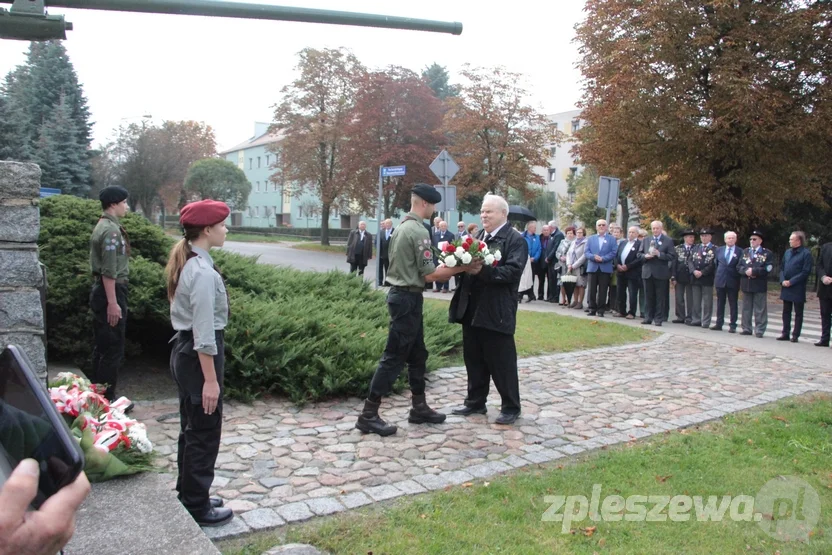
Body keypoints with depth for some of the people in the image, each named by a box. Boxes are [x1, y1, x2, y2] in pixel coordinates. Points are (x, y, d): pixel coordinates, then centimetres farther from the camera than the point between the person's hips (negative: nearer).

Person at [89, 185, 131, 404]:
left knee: (103, 346, 17)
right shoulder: (111, 230, -17)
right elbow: (109, 271, -22)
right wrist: (113, 302, -22)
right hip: (111, 290, -10)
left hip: (102, 289, 10)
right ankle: (107, 397, 5)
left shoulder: (104, 226, 15)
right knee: (113, 348, -3)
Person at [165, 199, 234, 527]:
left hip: (183, 350, 10)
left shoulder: (186, 263, 9)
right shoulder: (203, 272, -22)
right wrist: (210, 379, -20)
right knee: (205, 432, 4)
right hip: (199, 356, -10)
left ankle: (189, 496, 35)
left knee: (191, 428, 20)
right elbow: (204, 331, -23)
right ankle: (197, 508, 18)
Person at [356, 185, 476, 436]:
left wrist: (447, 270, 14)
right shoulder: (419, 231, -17)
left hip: (400, 294, 10)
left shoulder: (401, 227, 12)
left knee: (417, 354, 17)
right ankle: (368, 415, 2)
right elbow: (429, 274, -17)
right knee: (394, 357, -4)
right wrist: (461, 267, -11)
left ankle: (419, 408, 26)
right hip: (408, 298, -10)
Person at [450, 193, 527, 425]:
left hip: (496, 313, -7)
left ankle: (511, 407, 17)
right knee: (474, 360, 16)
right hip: (471, 309, 7)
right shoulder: (477, 237, 16)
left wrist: (483, 271, -29)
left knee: (502, 363, 3)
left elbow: (512, 272, -20)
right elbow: (470, 265, 13)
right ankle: (475, 402, 29)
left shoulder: (516, 240, -8)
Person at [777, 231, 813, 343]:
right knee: (786, 311, 11)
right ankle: (785, 333, 19)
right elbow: (782, 268, 14)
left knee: (798, 313, 4)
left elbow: (806, 272, -14)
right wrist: (783, 280, -2)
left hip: (798, 288, -6)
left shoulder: (806, 254, -10)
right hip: (786, 287, 6)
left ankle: (795, 335, 7)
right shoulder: (787, 252, 11)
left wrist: (791, 281, -16)